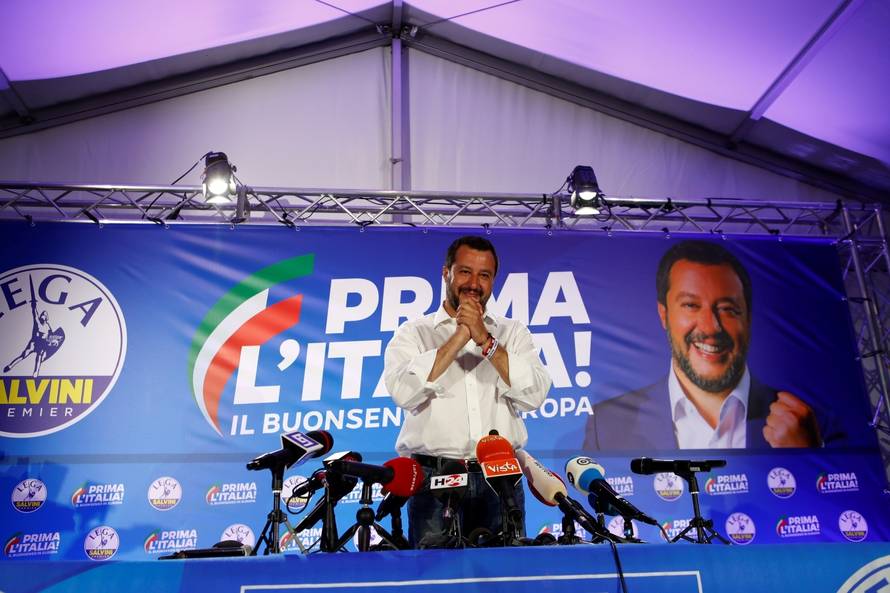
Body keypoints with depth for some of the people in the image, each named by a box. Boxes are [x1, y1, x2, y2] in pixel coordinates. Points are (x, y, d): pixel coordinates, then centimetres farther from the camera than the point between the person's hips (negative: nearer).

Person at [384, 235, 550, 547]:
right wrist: (459, 337, -11)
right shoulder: (413, 332, 7)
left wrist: (486, 341, -10)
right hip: (433, 477, -1)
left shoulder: (513, 332, 13)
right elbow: (403, 392, -12)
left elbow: (534, 395, -3)